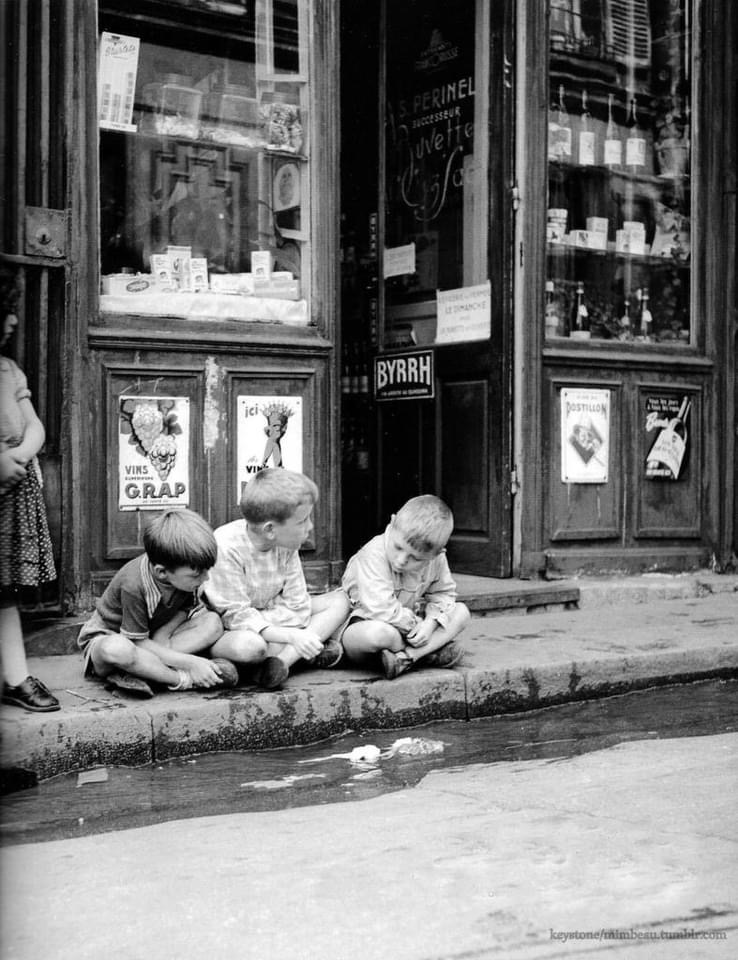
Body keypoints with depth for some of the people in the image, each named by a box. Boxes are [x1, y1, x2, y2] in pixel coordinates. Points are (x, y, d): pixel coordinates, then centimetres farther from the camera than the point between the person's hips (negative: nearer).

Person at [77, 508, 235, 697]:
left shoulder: (187, 572, -17)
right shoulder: (133, 585, -34)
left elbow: (187, 610, -1)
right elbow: (139, 643, -27)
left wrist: (162, 637, -21)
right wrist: (189, 662, -32)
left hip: (154, 636, 6)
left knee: (213, 622, -17)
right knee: (116, 649, -45)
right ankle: (184, 680, -30)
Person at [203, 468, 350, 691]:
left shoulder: (286, 545, -7)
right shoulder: (226, 548, -27)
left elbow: (297, 607, -6)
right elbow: (237, 616, -27)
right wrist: (290, 636, -35)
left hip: (270, 620, 7)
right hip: (227, 631, -7)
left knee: (339, 601, -6)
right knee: (249, 645, -42)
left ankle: (282, 659, -23)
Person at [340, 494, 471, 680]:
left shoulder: (436, 559, -10)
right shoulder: (373, 555, -30)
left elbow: (443, 593, 5)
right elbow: (382, 611, -35)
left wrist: (430, 622, -15)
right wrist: (415, 624, -20)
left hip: (404, 626, 7)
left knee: (461, 612, -4)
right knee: (380, 633, -42)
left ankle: (406, 657, -22)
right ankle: (430, 650, -11)